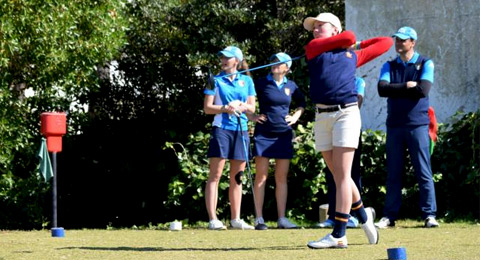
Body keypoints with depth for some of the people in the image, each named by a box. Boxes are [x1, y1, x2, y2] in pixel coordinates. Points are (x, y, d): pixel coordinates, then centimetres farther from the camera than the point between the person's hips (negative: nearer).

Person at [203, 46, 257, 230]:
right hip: (221, 129, -4)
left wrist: (241, 106, -10)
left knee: (237, 178, 7)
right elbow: (207, 107, 0)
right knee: (215, 175, -8)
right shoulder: (216, 80, 5)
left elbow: (252, 107, 10)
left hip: (241, 130, 4)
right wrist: (226, 108, -15)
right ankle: (213, 219, -12)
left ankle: (236, 219, 12)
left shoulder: (247, 81, 12)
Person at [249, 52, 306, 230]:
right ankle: (259, 219, -5)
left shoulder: (291, 86, 8)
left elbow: (301, 102, 25)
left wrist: (296, 117, 10)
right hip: (263, 134, -3)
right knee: (261, 177, -5)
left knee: (281, 178, 5)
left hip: (284, 134, 3)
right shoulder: (261, 83, -2)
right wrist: (251, 116, -3)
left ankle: (282, 219, 8)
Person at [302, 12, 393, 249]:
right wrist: (346, 42, 23)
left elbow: (386, 42, 26)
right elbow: (347, 37, 1)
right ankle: (363, 216, 24)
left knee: (342, 175, -9)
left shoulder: (353, 55, 16)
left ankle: (338, 235, -13)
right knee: (339, 176, 5)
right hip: (322, 116, 2)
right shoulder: (313, 48, 14)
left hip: (346, 112, -2)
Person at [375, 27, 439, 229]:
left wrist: (396, 90, -5)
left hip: (417, 125, -3)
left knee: (424, 172, -4)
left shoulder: (425, 64, 3)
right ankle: (389, 216, 8)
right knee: (393, 173, 5)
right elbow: (382, 89, -5)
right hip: (394, 125, 3)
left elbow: (423, 90, -13)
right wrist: (407, 87, -11)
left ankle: (429, 215, -3)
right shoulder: (389, 66, 12)